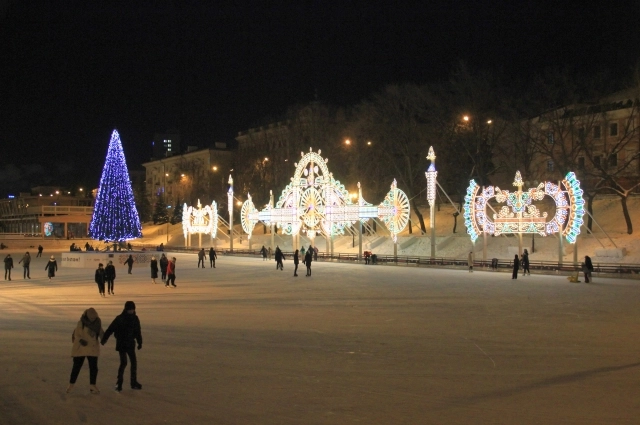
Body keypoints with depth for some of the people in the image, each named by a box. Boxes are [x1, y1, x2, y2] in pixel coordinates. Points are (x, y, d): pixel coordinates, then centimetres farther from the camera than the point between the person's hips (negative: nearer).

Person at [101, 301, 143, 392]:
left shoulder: (135, 319, 4)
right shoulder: (120, 318, -10)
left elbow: (138, 332, 14)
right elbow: (110, 329, -12)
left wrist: (140, 343, 15)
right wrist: (104, 339, -18)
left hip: (130, 344, 5)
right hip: (121, 344, -5)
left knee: (134, 362, 7)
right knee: (123, 363, -12)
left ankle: (134, 383, 17)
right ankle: (119, 383, -1)